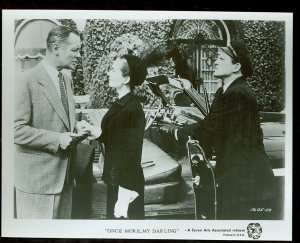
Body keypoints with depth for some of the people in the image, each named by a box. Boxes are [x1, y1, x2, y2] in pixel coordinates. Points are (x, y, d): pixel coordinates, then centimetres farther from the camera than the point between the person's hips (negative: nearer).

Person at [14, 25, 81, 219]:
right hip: (37, 178, -7)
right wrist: (56, 139, -21)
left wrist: (76, 131, 6)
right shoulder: (26, 81, -14)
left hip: (64, 174, 7)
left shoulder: (67, 80, 12)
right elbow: (17, 130, -18)